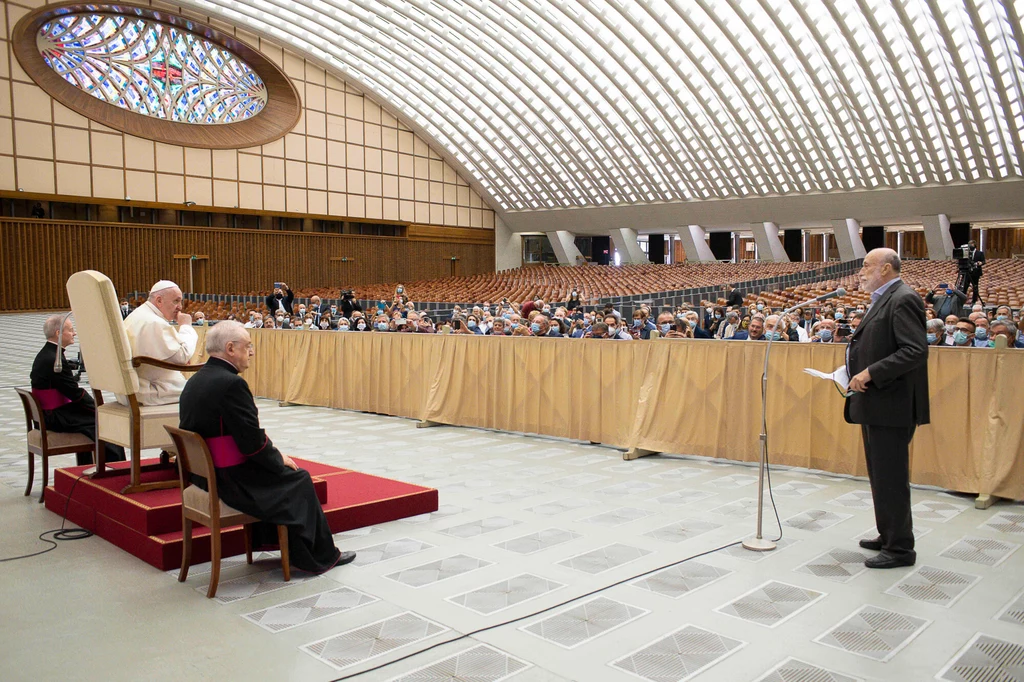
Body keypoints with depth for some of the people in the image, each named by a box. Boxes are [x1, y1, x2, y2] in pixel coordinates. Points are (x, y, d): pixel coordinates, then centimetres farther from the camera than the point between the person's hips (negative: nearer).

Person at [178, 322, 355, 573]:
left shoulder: (195, 381, 7)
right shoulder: (231, 384, -23)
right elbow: (252, 442, -23)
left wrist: (275, 455, 10)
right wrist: (279, 458, -4)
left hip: (203, 474, 9)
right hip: (229, 480, -9)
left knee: (286, 471, 23)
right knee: (299, 480, 8)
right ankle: (321, 556, 20)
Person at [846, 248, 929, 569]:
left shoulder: (903, 300, -14)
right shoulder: (883, 300, 17)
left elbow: (916, 350, -23)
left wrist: (870, 373, -23)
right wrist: (859, 372, 9)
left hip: (891, 406, -11)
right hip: (875, 404, 11)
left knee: (891, 478, -3)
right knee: (880, 476, 18)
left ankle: (900, 548, 7)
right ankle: (889, 536, 30)